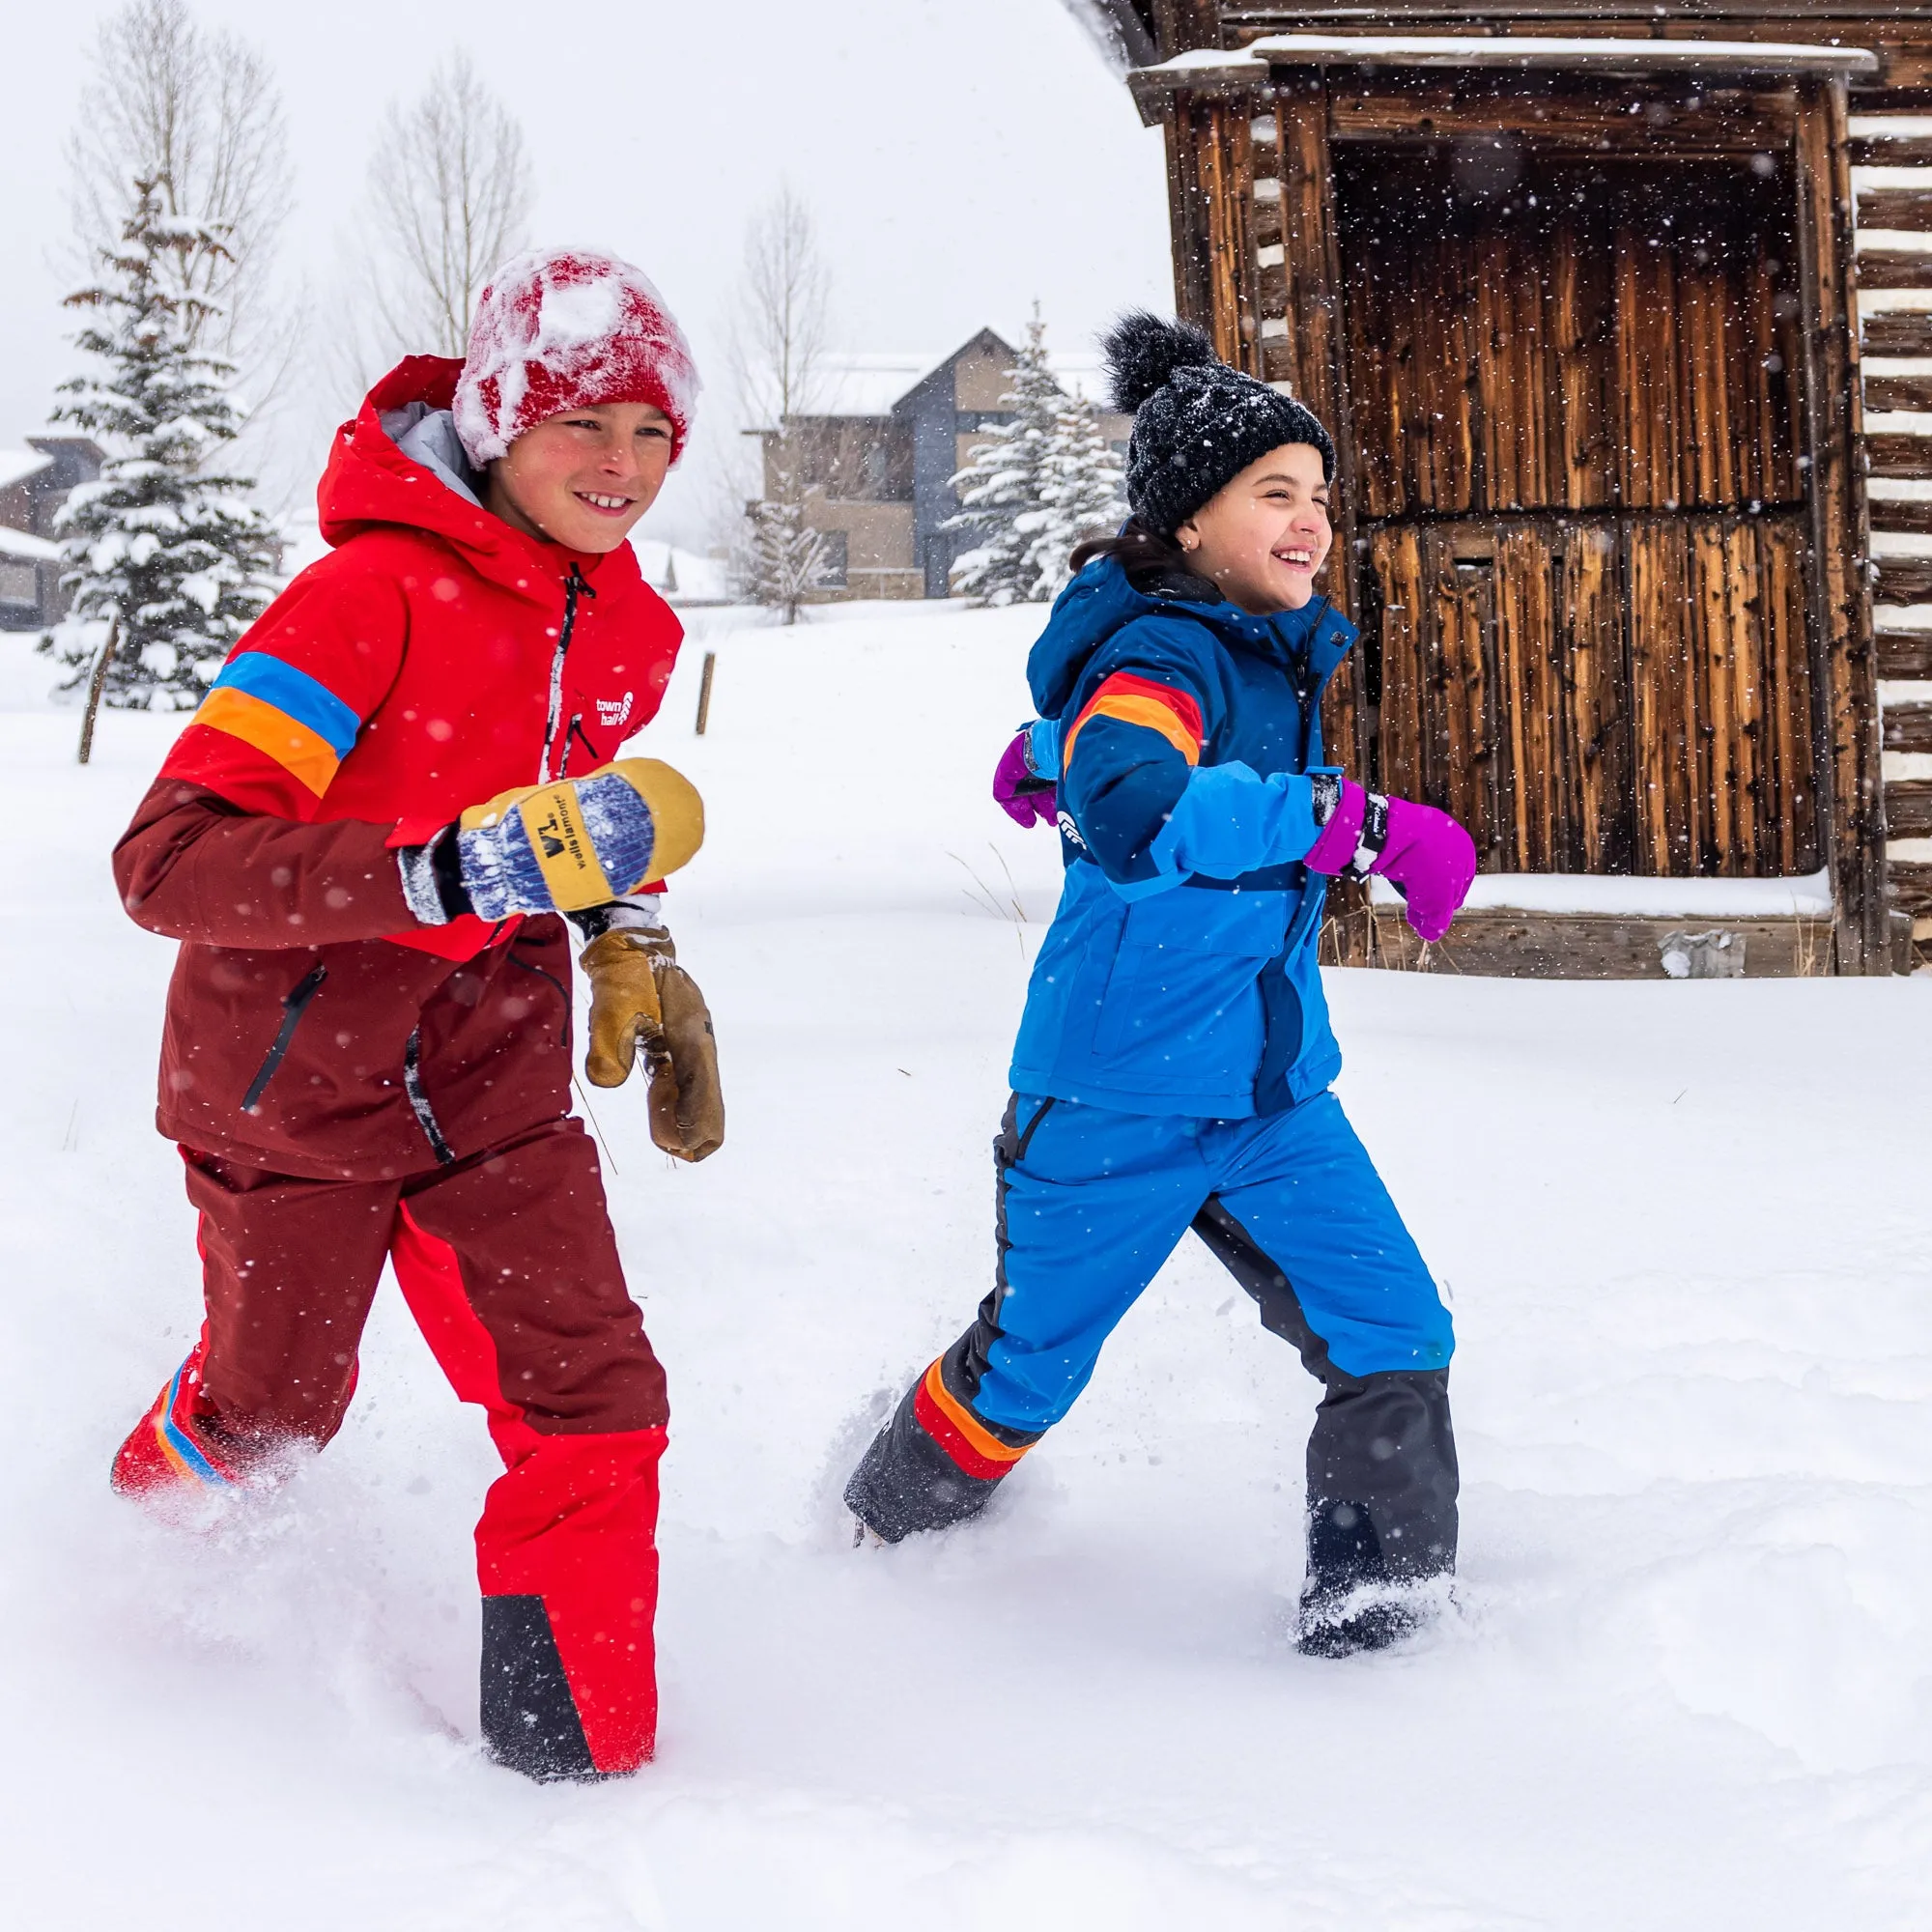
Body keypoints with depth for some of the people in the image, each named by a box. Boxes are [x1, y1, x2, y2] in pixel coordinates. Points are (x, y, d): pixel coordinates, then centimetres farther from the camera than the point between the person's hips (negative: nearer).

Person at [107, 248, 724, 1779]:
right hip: (296, 1069, -5)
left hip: (492, 1073, 5)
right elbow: (169, 860, -34)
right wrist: (449, 871, -42)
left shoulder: (630, 629, -2)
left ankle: (579, 1759, 9)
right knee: (271, 1409, 15)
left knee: (594, 1399, -6)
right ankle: (146, 1524, 50)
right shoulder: (378, 592, -26)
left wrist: (631, 945, 9)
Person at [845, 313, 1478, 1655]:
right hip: (1120, 1099, -7)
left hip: (1271, 1082, 7)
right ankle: (888, 1525, 38)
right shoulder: (1162, 658, -22)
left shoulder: (1279, 654, 5)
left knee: (1396, 1338, -6)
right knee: (1026, 1368, 12)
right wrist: (1362, 823, -45)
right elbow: (1137, 809, -45)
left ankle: (1378, 1596, 3)